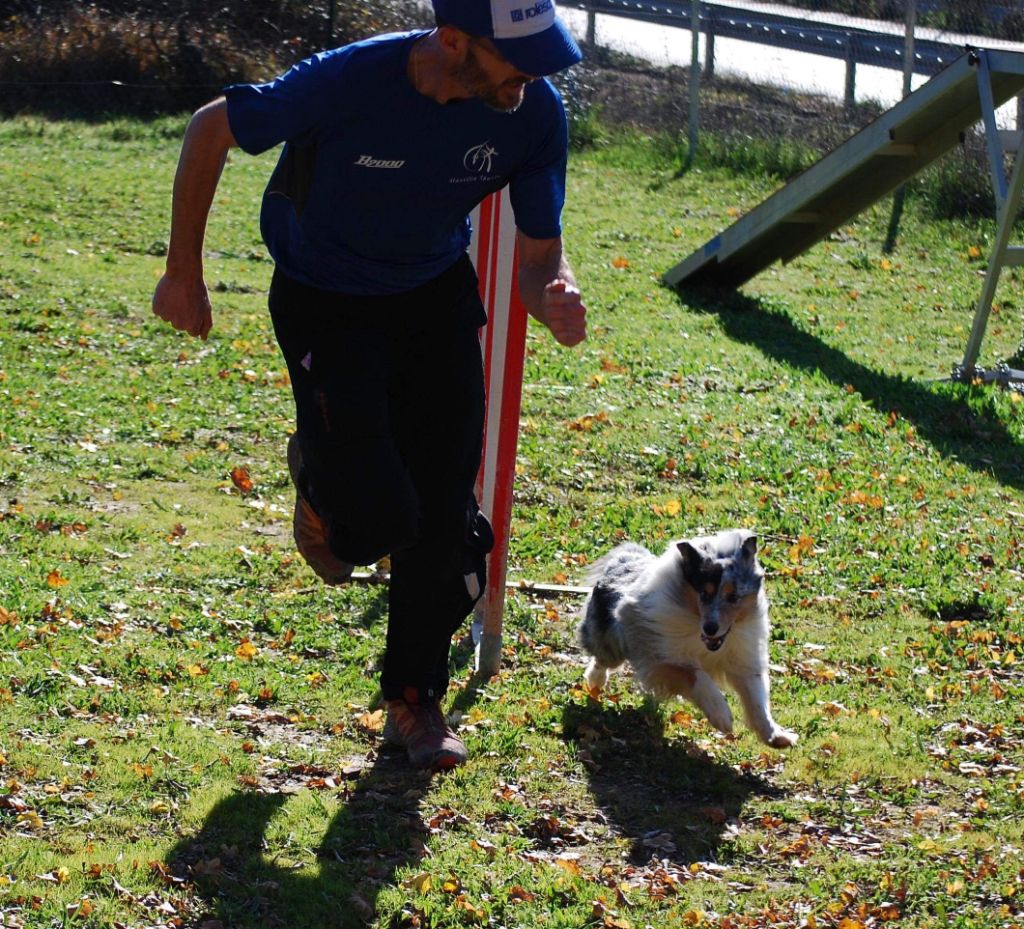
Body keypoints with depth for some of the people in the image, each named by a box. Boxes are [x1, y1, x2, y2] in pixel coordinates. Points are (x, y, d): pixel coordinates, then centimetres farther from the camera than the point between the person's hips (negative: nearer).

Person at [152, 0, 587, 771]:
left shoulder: (537, 109, -22)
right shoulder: (350, 82, -33)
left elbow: (538, 253, -12)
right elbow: (211, 130, -16)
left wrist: (556, 299, -38)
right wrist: (183, 274, -10)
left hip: (436, 296, 4)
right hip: (326, 300, -3)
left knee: (445, 517, 2)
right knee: (380, 516, -17)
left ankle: (416, 701, 25)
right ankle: (317, 479, 21)